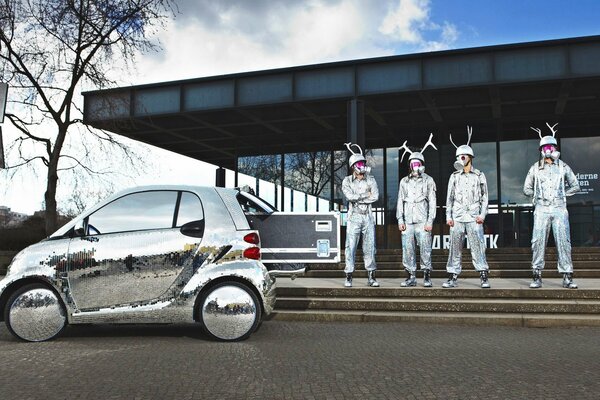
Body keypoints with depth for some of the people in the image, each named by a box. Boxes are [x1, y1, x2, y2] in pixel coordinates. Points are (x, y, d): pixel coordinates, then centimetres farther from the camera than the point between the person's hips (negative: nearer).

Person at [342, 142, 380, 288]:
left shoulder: (370, 179, 8)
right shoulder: (347, 181, 3)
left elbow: (375, 196, -7)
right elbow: (349, 196, -15)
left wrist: (357, 198, -9)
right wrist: (365, 196, -7)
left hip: (368, 217, 2)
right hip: (354, 217, -2)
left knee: (369, 247, 3)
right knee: (350, 247, -4)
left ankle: (371, 277, 10)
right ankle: (349, 277, 2)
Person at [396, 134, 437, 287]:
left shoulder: (428, 180, 7)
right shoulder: (404, 181, 16)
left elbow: (432, 202, 2)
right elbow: (400, 201, 14)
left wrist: (430, 221, -6)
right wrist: (400, 220, 5)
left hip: (422, 221, -3)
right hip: (407, 222, 3)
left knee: (425, 249, -5)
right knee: (408, 249, 1)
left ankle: (427, 277, 3)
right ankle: (411, 277, 9)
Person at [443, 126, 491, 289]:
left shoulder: (479, 176, 7)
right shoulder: (454, 176, 11)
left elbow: (484, 197, 7)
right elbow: (449, 197, 11)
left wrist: (482, 214, -3)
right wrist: (448, 216, 3)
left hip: (474, 217, -2)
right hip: (457, 217, 2)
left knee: (477, 247, -6)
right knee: (455, 248, 2)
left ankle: (484, 278, 0)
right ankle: (453, 278, 7)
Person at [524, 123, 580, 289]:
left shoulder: (563, 167, 8)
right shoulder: (535, 168, 8)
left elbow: (575, 186, 15)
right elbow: (526, 188, 14)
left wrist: (561, 194, 7)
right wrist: (537, 196, 4)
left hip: (559, 209, 0)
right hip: (541, 210, 0)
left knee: (564, 242, -3)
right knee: (538, 242, -4)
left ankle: (567, 277, 2)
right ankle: (537, 277, 2)